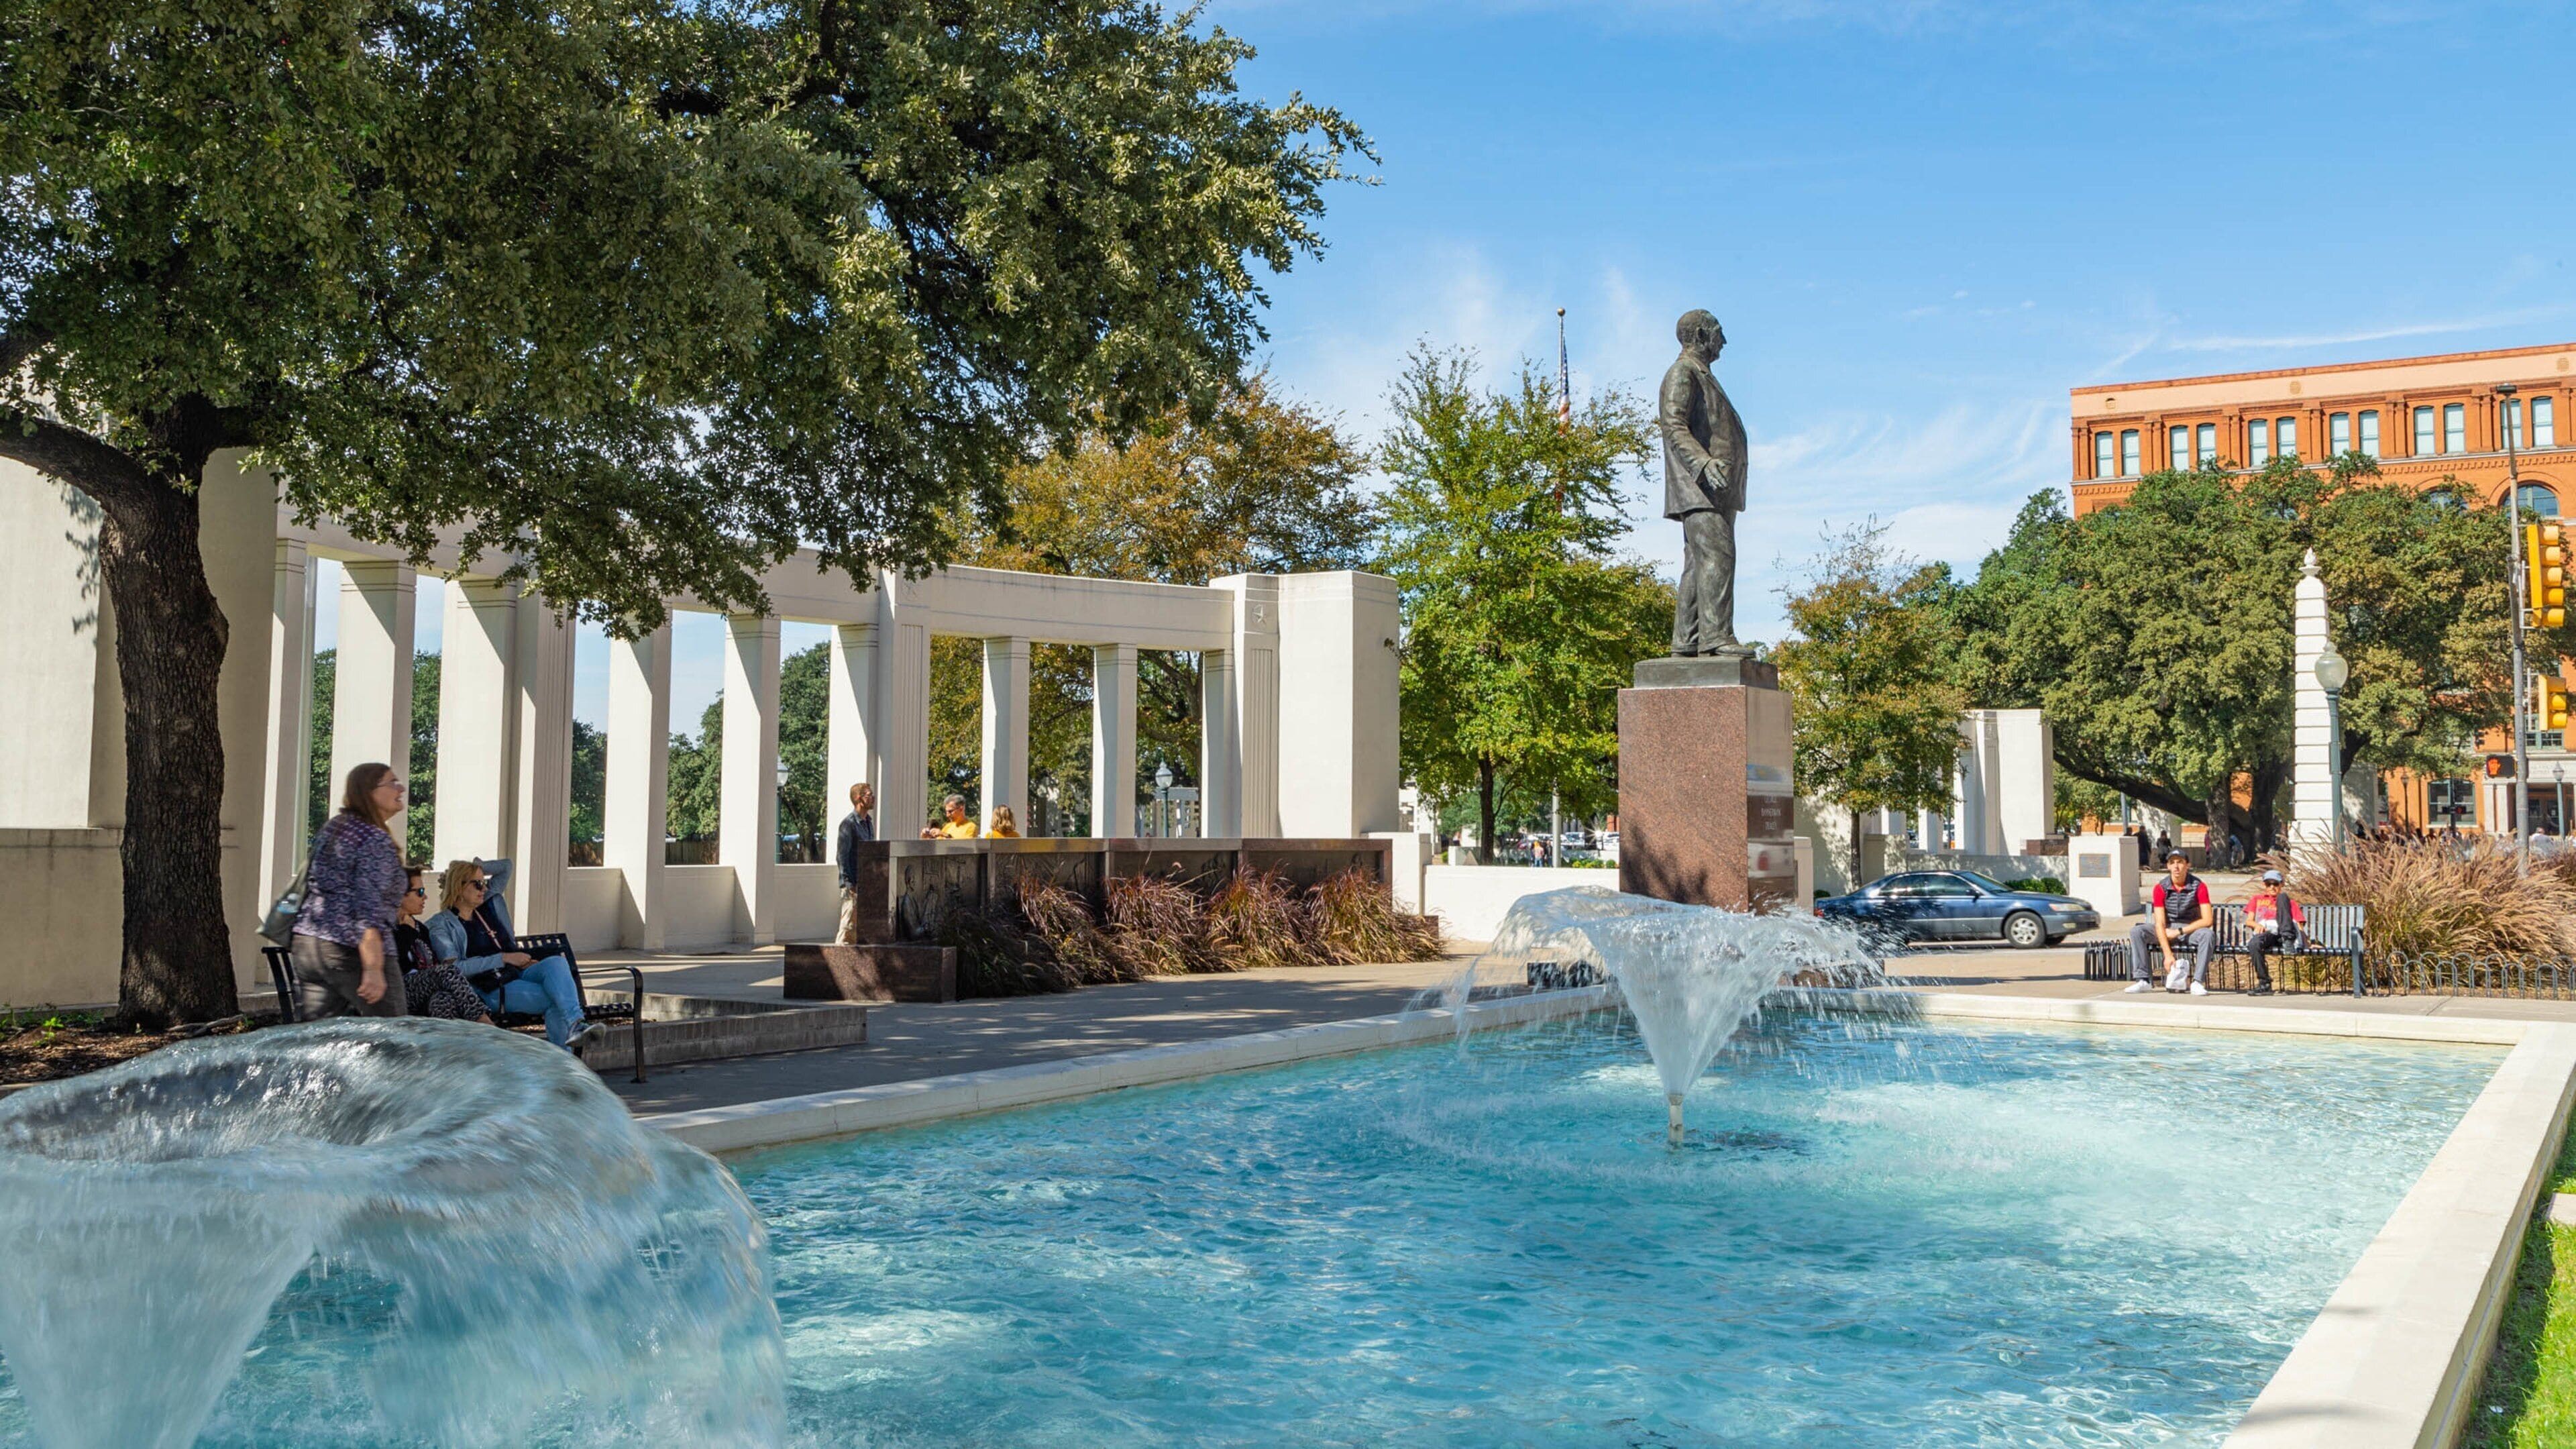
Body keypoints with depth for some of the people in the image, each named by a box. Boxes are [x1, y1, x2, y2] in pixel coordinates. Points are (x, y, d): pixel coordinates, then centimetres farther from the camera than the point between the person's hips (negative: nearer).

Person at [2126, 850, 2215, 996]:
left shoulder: (2199, 886, -12)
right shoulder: (2161, 888, -9)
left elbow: (2208, 920, -17)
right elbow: (2159, 924, -15)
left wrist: (2179, 932, -20)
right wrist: (2168, 955, -25)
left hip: (2191, 929, -2)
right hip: (2167, 930, 2)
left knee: (2208, 935, -35)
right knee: (2136, 931, -21)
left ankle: (2197, 983, -33)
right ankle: (2142, 980, -24)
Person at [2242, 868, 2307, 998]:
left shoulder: (2290, 903, 32)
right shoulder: (2257, 900, 36)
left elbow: (2300, 927, 19)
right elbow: (2249, 921, 19)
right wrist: (2257, 925, -5)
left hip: (2283, 934, 0)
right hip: (2264, 934, 0)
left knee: (2282, 897, -18)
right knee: (2254, 943, -39)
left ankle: (2288, 939, -36)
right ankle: (2264, 984, -35)